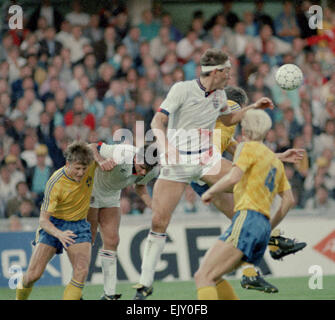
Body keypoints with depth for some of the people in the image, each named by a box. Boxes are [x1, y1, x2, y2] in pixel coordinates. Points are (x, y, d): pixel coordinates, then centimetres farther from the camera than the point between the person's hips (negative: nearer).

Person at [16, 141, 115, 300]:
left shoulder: (89, 162, -15)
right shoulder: (55, 184, -26)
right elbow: (43, 219, -25)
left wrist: (104, 161, -13)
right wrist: (59, 234, -45)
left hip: (78, 224, 3)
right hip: (53, 224, -3)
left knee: (81, 271, -23)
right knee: (33, 274, -10)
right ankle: (20, 298, 21)